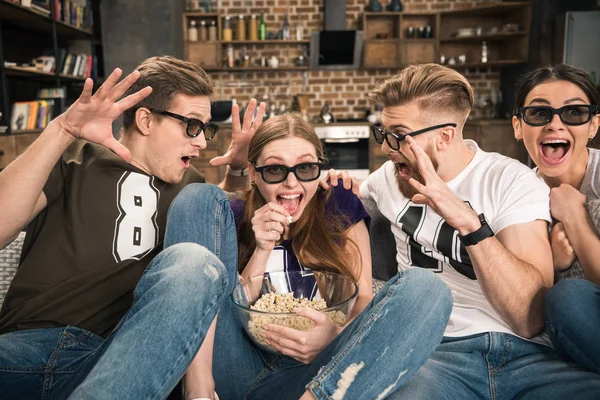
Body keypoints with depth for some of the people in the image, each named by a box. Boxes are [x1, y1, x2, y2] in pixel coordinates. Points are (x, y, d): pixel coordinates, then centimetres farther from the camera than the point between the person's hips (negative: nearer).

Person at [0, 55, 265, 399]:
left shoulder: (189, 183, 20)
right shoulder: (75, 157, 9)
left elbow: (227, 219, 40)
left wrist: (239, 169, 18)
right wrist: (61, 132, -15)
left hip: (124, 355, 4)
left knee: (193, 260, -27)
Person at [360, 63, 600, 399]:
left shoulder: (513, 181, -1)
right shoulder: (387, 178, 8)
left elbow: (530, 319, -11)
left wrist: (468, 222, -23)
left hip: (526, 350, 0)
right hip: (436, 348, 1)